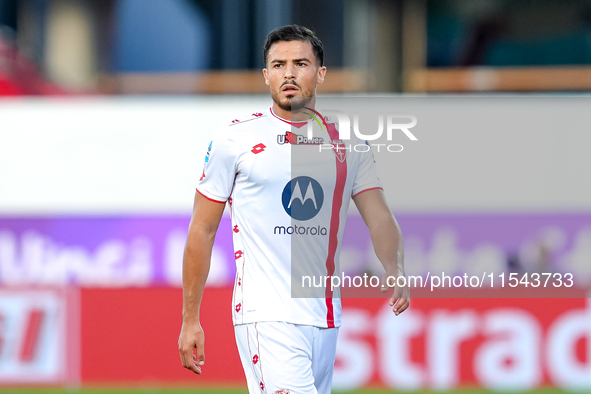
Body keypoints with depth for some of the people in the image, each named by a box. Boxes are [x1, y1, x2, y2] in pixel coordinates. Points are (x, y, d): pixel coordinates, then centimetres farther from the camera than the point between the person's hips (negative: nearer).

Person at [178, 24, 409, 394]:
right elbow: (202, 230, 4)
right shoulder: (236, 138, 0)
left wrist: (395, 274, -21)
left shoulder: (347, 144, 10)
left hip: (326, 318, 5)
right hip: (266, 317, -5)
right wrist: (190, 320, 1)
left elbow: (379, 217, 1)